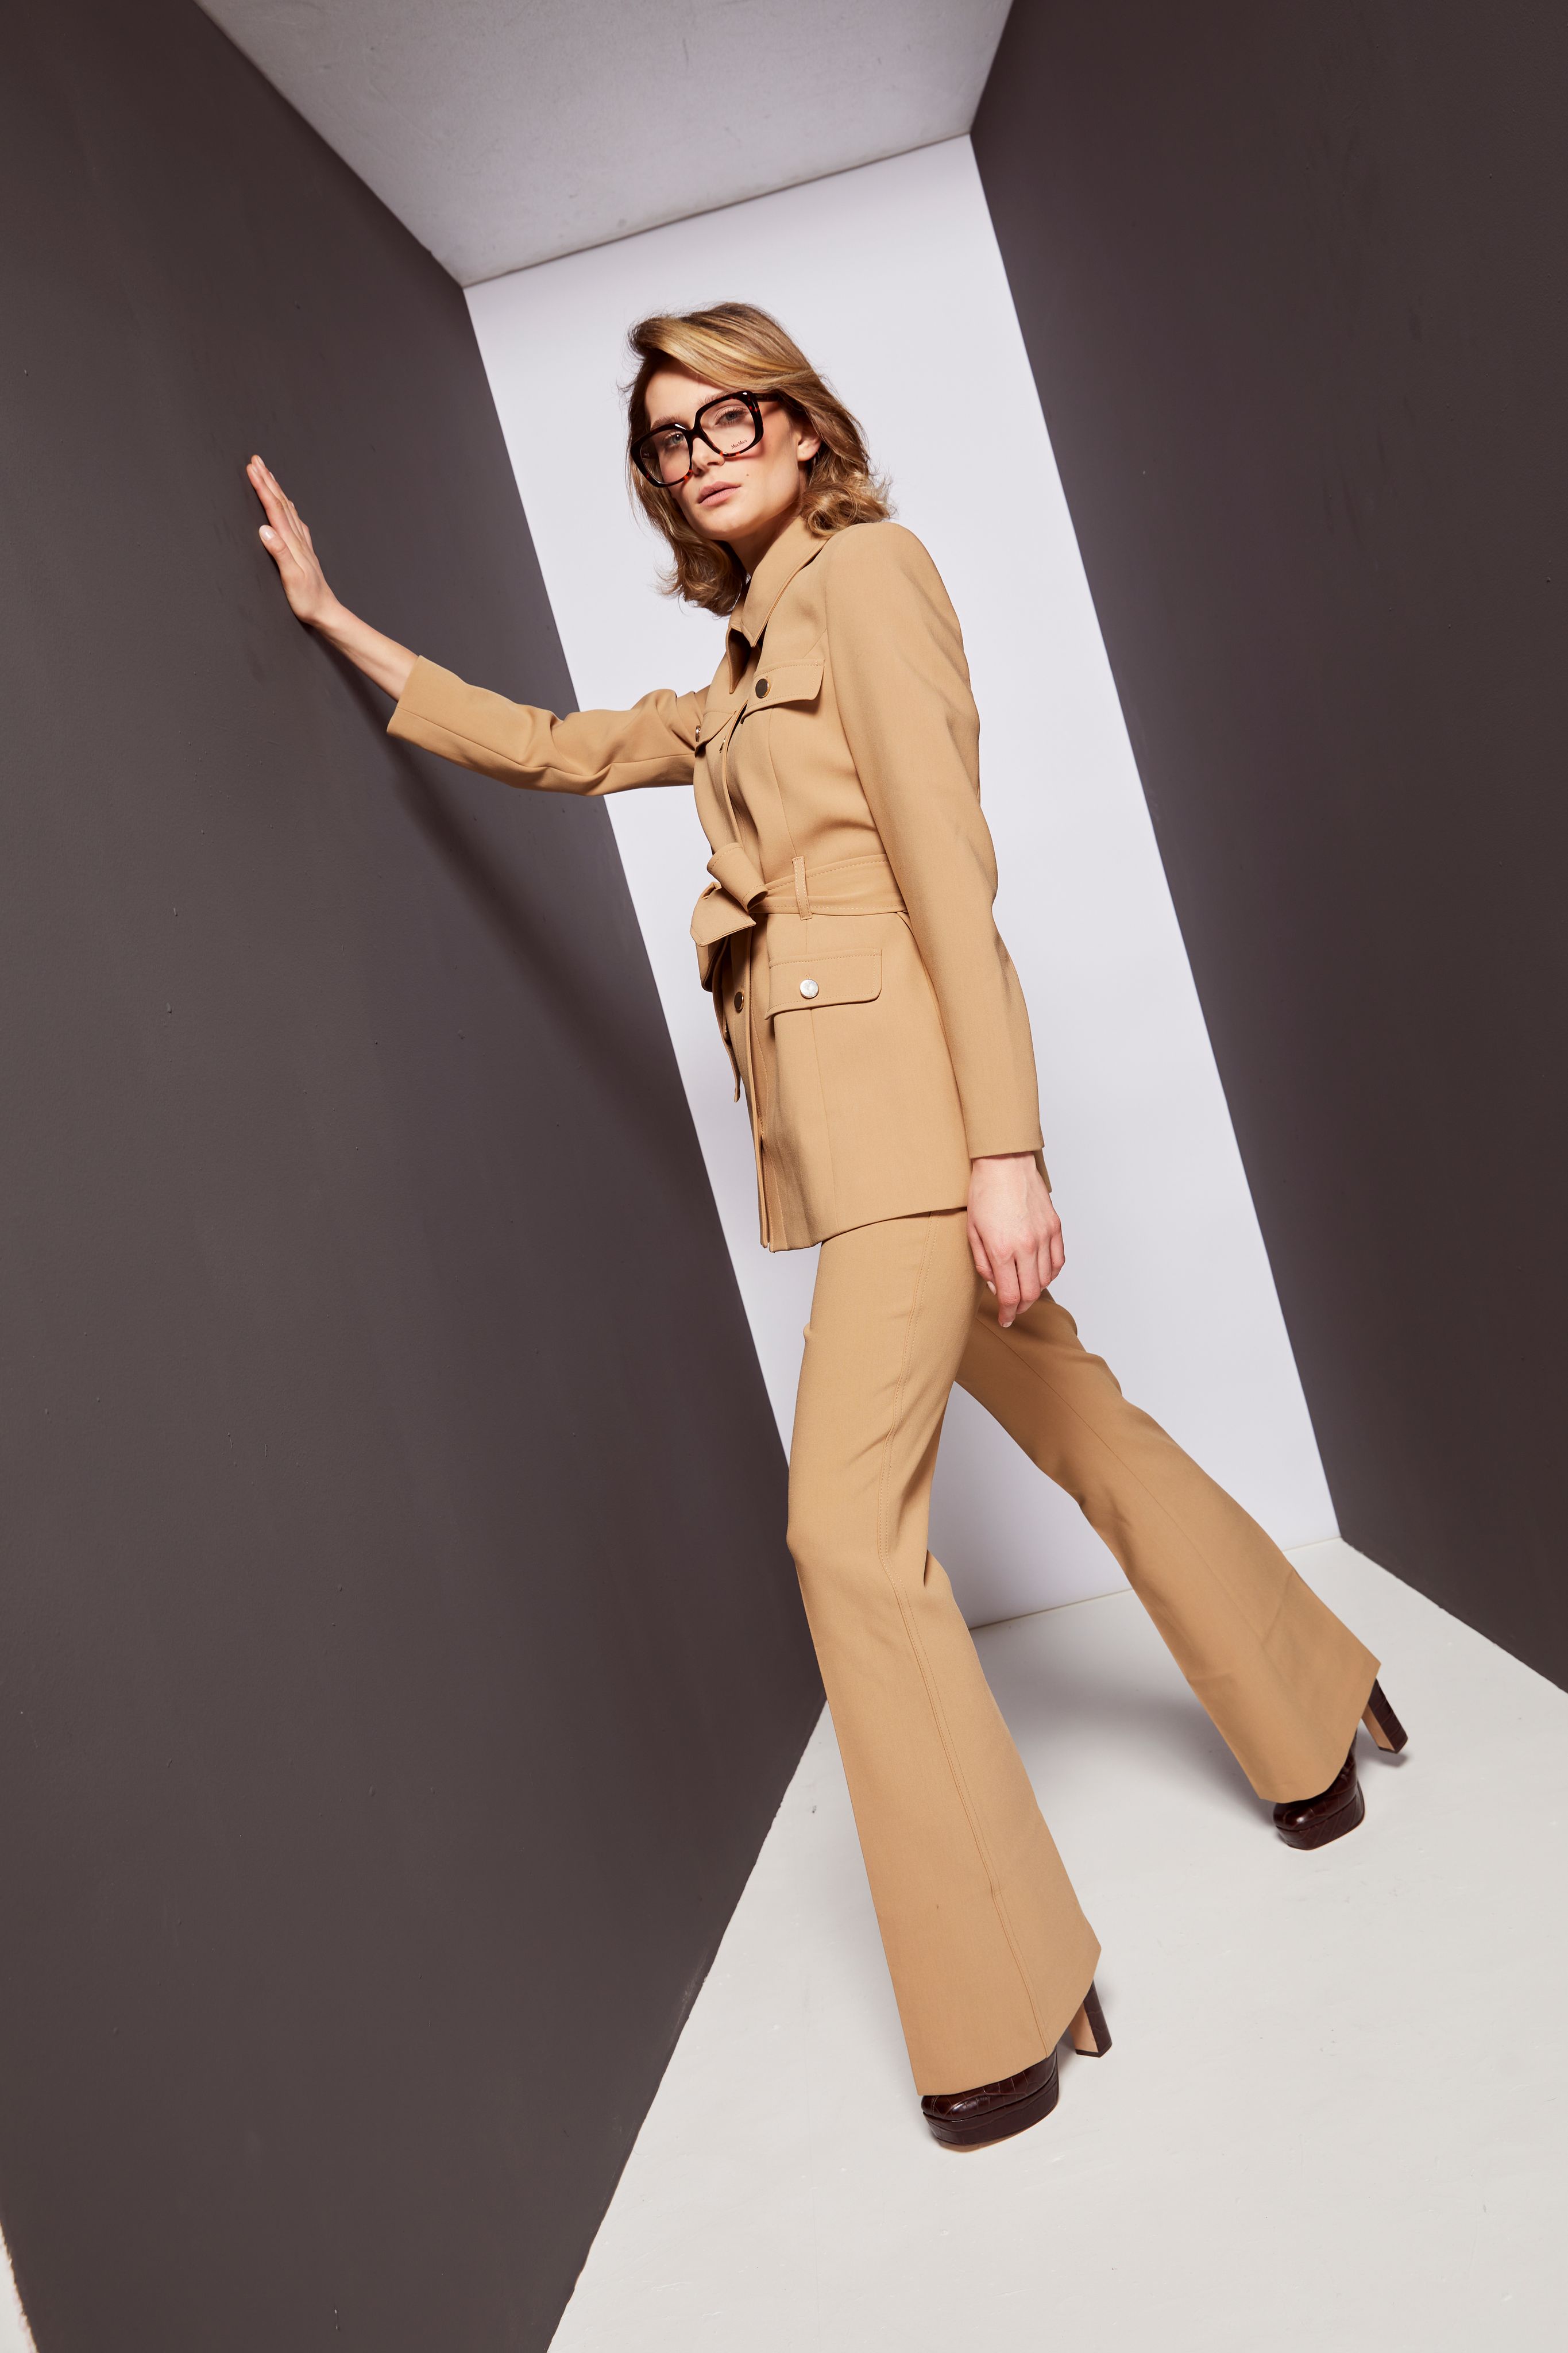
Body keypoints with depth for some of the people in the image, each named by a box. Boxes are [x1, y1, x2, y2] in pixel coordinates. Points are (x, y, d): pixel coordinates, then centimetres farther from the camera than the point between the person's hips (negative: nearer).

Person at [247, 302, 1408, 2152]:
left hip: (906, 1096, -9)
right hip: (837, 1119, 9)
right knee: (1084, 1433, 17)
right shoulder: (745, 669, 23)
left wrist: (1004, 1148, -20)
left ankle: (1009, 2008, 5)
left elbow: (950, 867, -14)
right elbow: (554, 747, 30)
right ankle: (1317, 1705, 39)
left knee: (849, 1523, -10)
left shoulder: (865, 570, -3)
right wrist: (337, 619, 33)